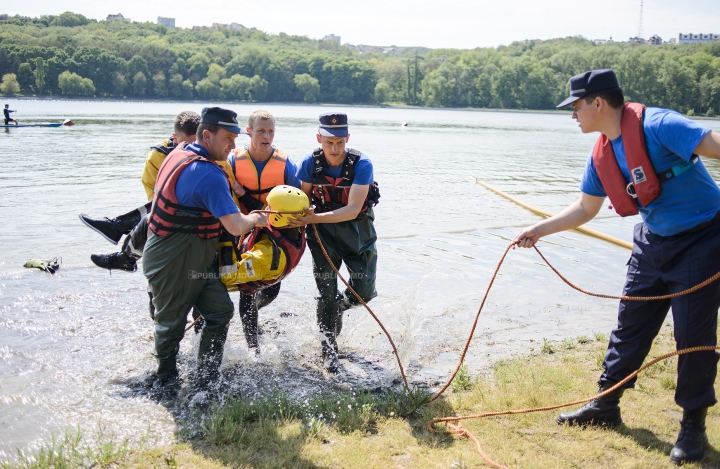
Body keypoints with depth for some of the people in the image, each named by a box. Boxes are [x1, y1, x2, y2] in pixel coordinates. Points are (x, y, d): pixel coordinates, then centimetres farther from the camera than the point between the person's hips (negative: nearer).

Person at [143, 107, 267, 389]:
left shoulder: (179, 153, 5)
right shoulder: (209, 174, -25)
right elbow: (236, 227, -27)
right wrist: (254, 219, -5)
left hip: (196, 258, 10)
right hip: (174, 262, -10)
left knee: (220, 312, 9)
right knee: (171, 323, 8)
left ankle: (206, 381, 17)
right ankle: (166, 383, 26)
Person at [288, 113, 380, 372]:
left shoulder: (361, 164, -21)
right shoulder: (310, 163, -13)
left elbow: (353, 210, -27)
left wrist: (314, 218, -36)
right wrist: (303, 218, -25)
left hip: (358, 233, 0)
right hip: (323, 234, 1)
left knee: (364, 292, -3)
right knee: (327, 294, -2)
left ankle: (339, 305, 32)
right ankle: (329, 350, 13)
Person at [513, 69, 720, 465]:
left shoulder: (656, 126, -24)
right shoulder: (602, 155, 1)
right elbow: (585, 209, 12)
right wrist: (539, 230, 7)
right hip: (653, 241, 8)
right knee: (630, 326, 12)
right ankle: (605, 406, 25)